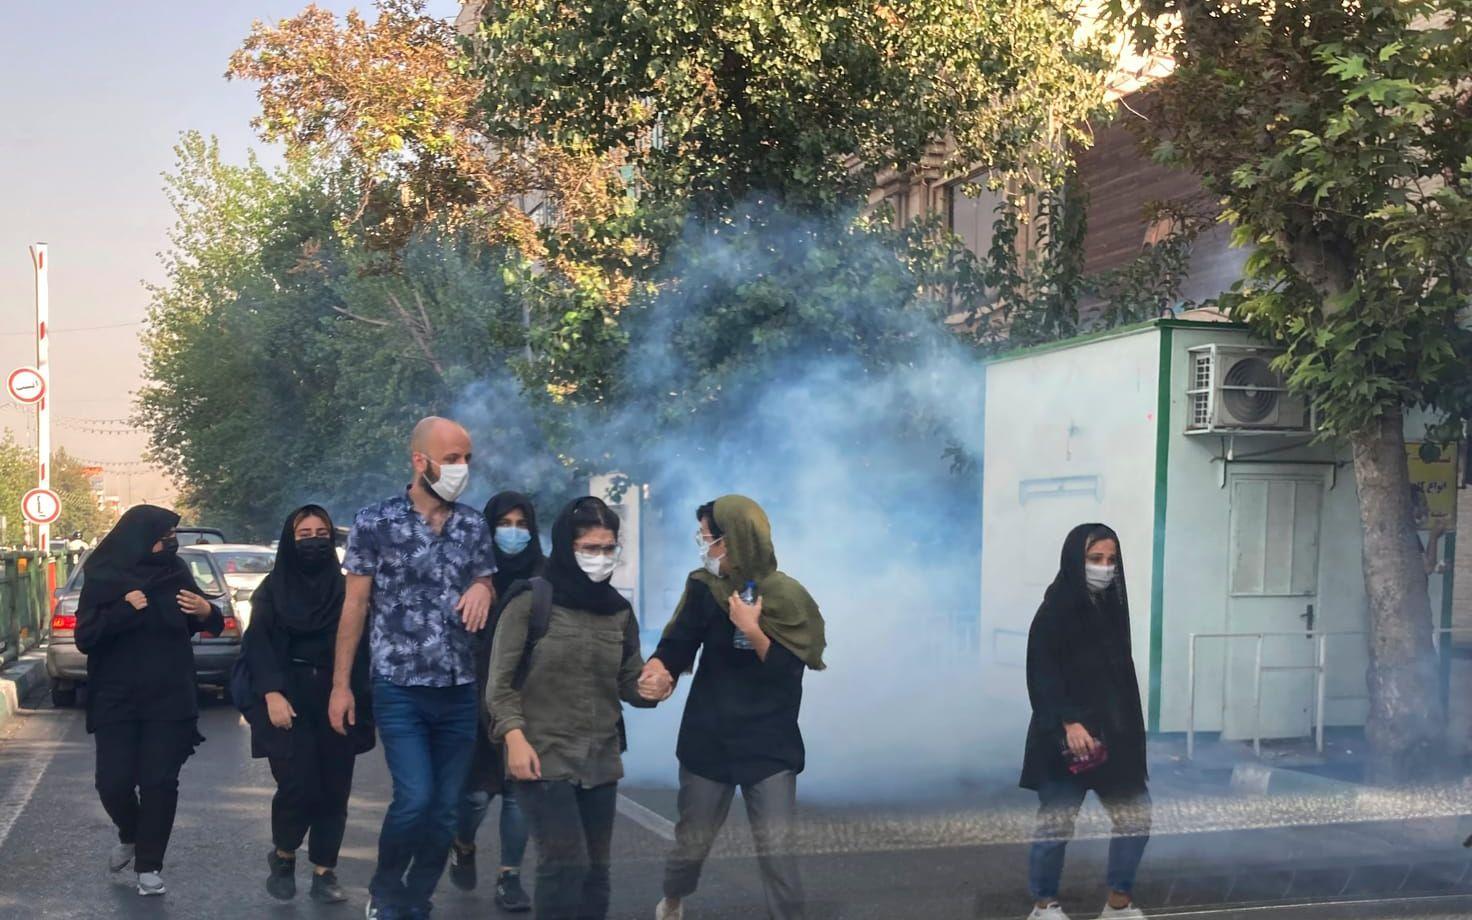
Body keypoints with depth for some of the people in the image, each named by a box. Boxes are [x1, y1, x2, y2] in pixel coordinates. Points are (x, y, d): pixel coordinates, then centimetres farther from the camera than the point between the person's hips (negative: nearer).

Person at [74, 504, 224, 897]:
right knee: (114, 781, -4)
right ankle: (130, 836, 27)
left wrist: (206, 612, -14)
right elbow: (85, 639, -9)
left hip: (169, 699, 1)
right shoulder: (102, 578, -4)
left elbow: (208, 626, 10)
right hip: (116, 699, -1)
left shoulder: (176, 573, 0)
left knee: (159, 781, -3)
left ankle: (149, 865, 9)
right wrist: (123, 611, -23)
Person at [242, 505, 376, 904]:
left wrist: (359, 697, -1)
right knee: (298, 786, -12)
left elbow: (361, 645, 9)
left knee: (334, 789, 0)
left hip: (337, 701, 3)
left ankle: (324, 873, 9)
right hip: (289, 701, -2)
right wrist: (271, 694, -16)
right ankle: (282, 857, 13)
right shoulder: (272, 590, 5)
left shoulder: (345, 589, 10)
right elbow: (258, 645, -3)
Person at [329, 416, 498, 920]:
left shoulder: (474, 524, 7)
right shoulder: (375, 522, -4)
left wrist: (483, 588, -7)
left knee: (446, 809, 6)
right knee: (415, 799, -13)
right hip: (400, 690, -4)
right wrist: (341, 684, -3)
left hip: (459, 692, 4)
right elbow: (355, 604, -1)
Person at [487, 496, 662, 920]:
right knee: (567, 863, -14)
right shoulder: (531, 601, -6)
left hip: (600, 761, 5)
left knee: (594, 870, 9)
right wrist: (515, 737, -18)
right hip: (544, 758, -5)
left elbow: (630, 686, 9)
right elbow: (501, 682, -6)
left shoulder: (620, 611, 9)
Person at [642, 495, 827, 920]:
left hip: (770, 745, -2)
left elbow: (789, 670, -12)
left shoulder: (787, 596, -9)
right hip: (709, 740, 2)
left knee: (776, 850, -7)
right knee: (692, 841, 15)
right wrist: (657, 668, -30)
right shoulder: (704, 588, -3)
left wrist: (753, 631, -26)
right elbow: (677, 645, -8)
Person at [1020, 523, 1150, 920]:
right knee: (1055, 824, 2)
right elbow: (1043, 672, -17)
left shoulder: (1112, 606, 12)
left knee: (1136, 817, 8)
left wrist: (1130, 729, 16)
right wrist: (1068, 722, -25)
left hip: (1114, 735, 7)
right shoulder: (1056, 609, -10)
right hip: (1067, 738, -7)